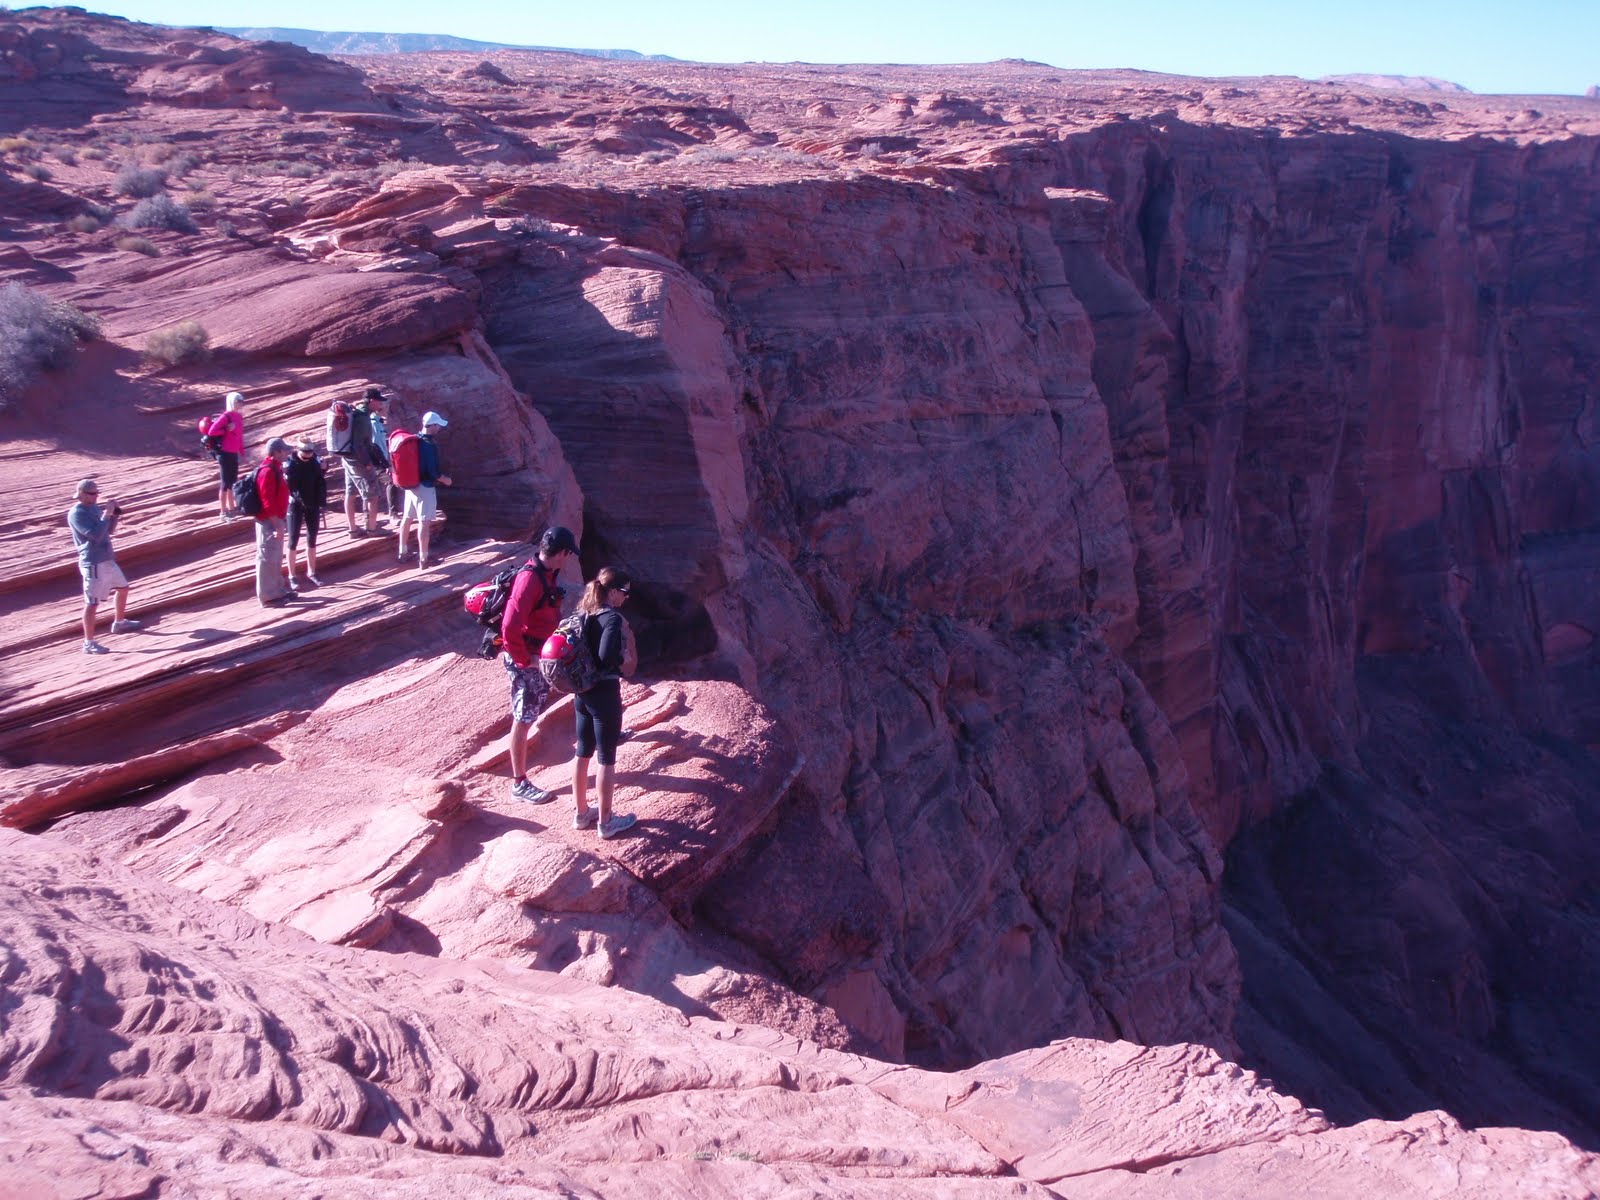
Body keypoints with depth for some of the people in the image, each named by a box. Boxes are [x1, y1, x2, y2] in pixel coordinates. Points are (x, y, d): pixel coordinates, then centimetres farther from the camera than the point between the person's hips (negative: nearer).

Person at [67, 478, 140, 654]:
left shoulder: (95, 507, 11)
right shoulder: (76, 514, -15)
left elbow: (108, 529, 19)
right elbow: (96, 534, -25)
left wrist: (115, 514, 3)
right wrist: (107, 513, -20)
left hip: (107, 559, 9)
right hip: (93, 563, -9)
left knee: (123, 587, 24)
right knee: (92, 603, -9)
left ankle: (119, 623, 44)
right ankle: (89, 643, -7)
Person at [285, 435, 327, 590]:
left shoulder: (315, 462, -3)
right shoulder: (290, 463, -14)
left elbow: (320, 483, 3)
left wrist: (321, 500, -2)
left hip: (312, 505, 4)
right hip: (296, 505, -4)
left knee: (312, 540, 13)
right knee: (293, 541, 2)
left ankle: (311, 573, 25)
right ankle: (292, 576, 9)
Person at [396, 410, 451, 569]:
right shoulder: (430, 444, -20)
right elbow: (432, 471, -21)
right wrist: (445, 479, -4)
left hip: (411, 485, 8)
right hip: (425, 487, -8)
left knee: (407, 518, 17)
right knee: (424, 522, -4)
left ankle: (402, 552, 27)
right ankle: (423, 558, -1)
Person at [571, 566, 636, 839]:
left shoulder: (583, 612, 4)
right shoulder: (613, 618, -20)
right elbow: (607, 657, -30)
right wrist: (623, 658, -11)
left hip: (582, 691, 8)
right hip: (604, 693, -8)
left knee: (583, 752, 18)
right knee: (606, 758, 3)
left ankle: (581, 813, 30)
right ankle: (606, 822, 12)